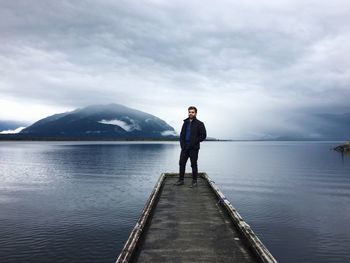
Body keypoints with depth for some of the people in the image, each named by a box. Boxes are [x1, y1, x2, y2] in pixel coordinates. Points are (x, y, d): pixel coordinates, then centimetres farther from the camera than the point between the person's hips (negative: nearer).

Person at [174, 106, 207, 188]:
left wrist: (194, 142, -13)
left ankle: (194, 181, 12)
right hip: (185, 147, 5)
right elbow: (182, 134, 17)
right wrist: (182, 143, 2)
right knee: (182, 163, 7)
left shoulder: (199, 124, -3)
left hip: (193, 148, -5)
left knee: (194, 165, 2)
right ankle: (181, 180, 18)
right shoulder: (185, 123, 13)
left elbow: (203, 135, -7)